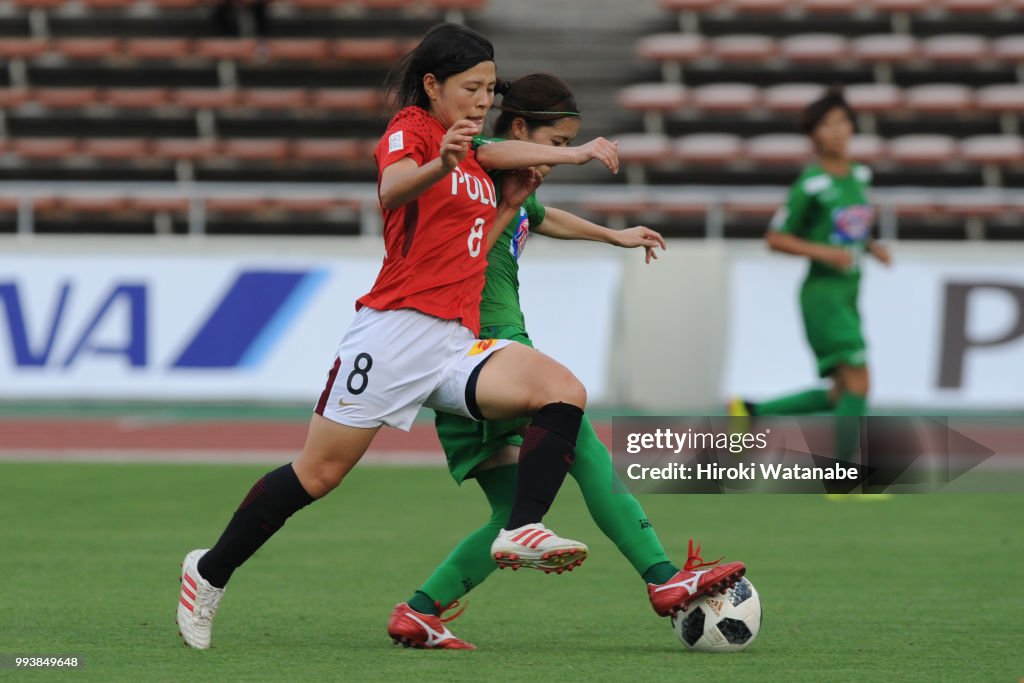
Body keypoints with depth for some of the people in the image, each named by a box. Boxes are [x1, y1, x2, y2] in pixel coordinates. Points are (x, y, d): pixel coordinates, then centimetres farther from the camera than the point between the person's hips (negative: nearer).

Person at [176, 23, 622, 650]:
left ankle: (521, 531, -29)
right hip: (397, 328, -7)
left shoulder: (475, 161, 21)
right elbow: (394, 189, -27)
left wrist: (510, 205, 13)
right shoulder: (411, 129, -2)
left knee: (564, 393, -18)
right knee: (318, 474, -3)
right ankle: (209, 574, 14)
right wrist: (441, 164, -47)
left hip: (460, 342, 7)